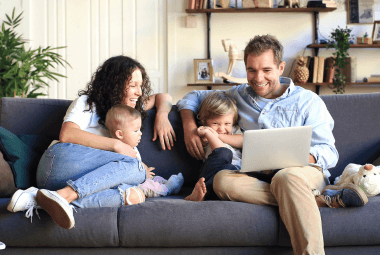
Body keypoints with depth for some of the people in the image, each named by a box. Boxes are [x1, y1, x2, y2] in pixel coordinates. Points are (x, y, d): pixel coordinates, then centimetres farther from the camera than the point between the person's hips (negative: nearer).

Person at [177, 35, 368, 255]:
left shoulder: (308, 101, 8)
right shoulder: (239, 96, 19)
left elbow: (329, 153, 1)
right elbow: (194, 97, 29)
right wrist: (189, 127, 6)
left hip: (305, 172, -3)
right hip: (257, 177, 3)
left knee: (286, 177, -41)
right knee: (222, 180, -33)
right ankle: (320, 198, -32)